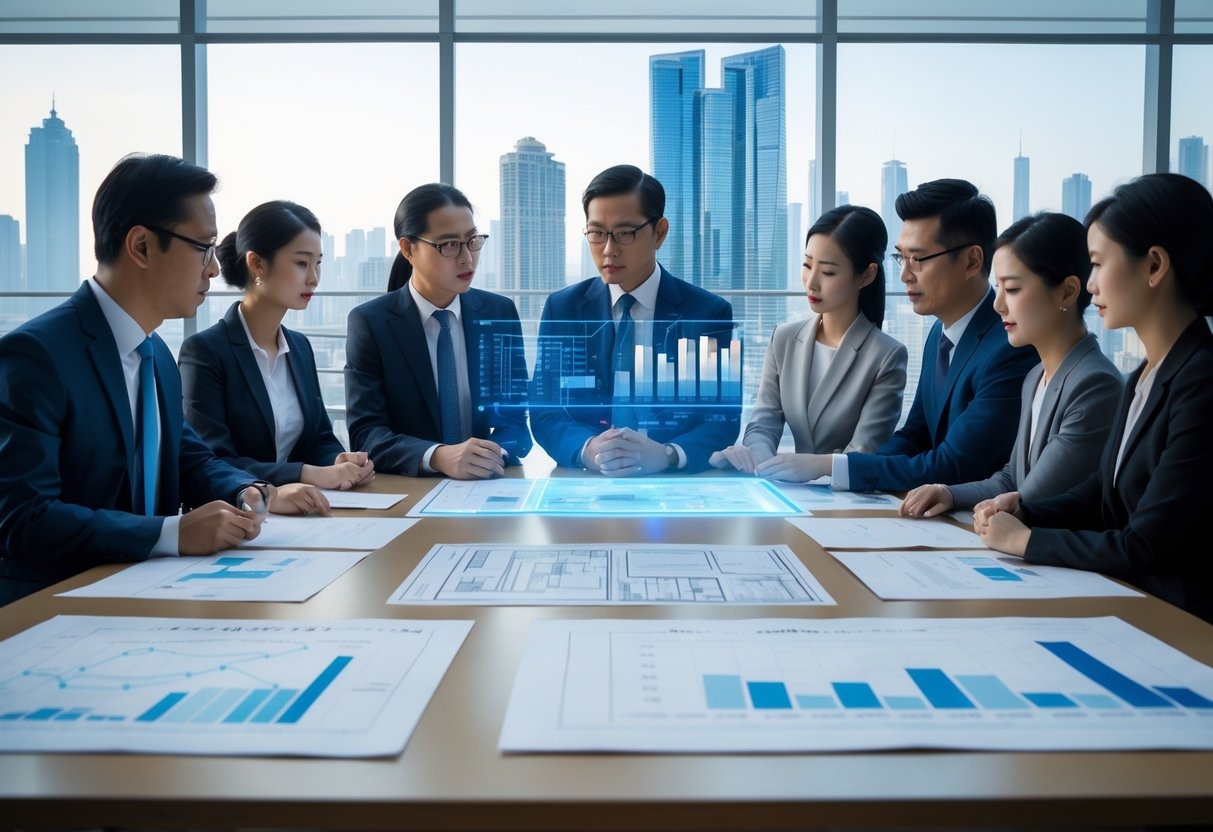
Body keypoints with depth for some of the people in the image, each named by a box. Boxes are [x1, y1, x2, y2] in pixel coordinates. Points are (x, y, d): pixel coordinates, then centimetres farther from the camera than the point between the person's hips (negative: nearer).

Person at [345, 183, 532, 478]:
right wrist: (437, 457, -28)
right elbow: (365, 433, -11)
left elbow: (515, 418, 3)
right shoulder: (370, 322, -4)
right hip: (405, 489, -2)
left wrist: (495, 452, -19)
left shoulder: (501, 313, 5)